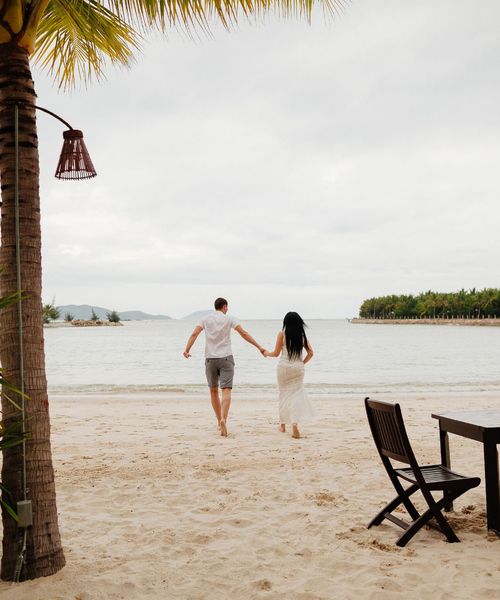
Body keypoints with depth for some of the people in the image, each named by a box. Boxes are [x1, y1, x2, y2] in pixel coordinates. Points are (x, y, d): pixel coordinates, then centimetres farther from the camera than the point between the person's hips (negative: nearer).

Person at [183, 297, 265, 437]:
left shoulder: (206, 319, 7)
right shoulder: (228, 318, 2)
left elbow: (194, 334, -6)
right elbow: (244, 334, -5)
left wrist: (187, 350, -11)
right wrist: (259, 347, -3)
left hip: (210, 358, 2)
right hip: (226, 358, -2)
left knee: (213, 391, 17)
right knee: (226, 391, -8)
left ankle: (220, 421, 24)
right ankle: (223, 419, -29)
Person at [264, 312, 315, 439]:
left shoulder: (282, 334, -5)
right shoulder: (302, 335, 3)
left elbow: (276, 353, -2)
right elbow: (310, 352, 1)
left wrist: (267, 353, 17)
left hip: (284, 367, -1)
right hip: (298, 369, 1)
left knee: (284, 394, 13)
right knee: (297, 394, 1)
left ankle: (283, 424, 24)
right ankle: (295, 423, -18)